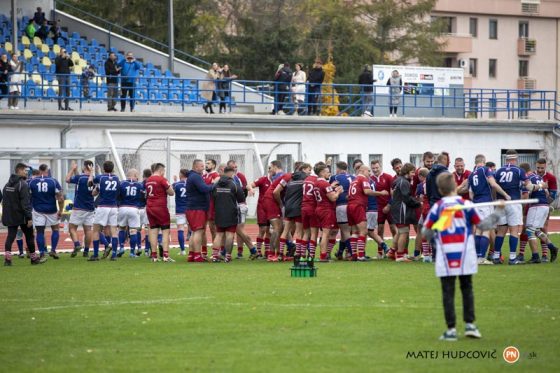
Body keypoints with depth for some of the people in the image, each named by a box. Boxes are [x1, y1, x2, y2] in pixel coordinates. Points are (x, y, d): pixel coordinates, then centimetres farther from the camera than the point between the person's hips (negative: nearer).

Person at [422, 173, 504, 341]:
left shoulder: (437, 207, -1)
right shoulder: (466, 204, -1)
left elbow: (426, 233, 2)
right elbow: (483, 225, 2)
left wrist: (435, 234, 24)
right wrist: (498, 212, 13)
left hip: (445, 257, -1)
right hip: (465, 255, 1)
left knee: (448, 292, 3)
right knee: (467, 289, 14)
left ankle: (451, 329, 0)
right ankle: (469, 324, 8)